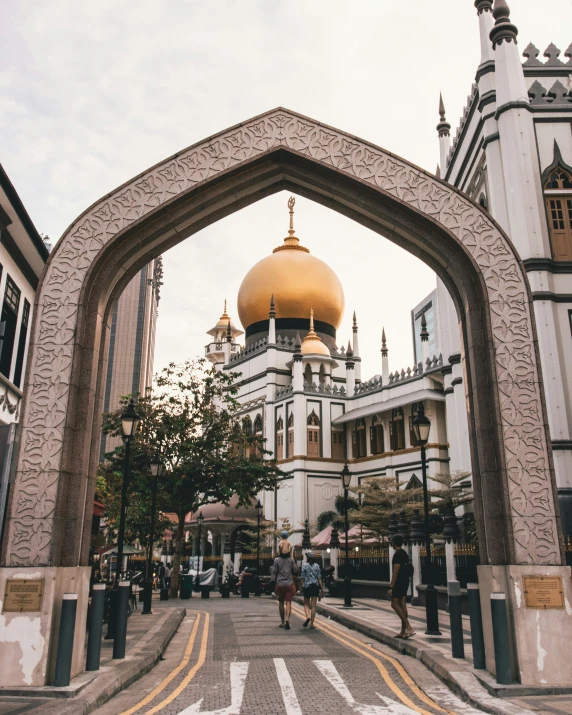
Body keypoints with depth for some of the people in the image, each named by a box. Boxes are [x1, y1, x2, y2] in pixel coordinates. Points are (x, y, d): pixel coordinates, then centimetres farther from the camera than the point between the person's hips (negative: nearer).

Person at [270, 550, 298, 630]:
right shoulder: (291, 559, -3)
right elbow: (295, 571, 4)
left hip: (280, 584, 0)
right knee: (288, 602, -1)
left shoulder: (277, 560, -4)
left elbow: (273, 572, -3)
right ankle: (287, 619, -22)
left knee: (281, 603, 14)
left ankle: (283, 622, 20)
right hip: (289, 584, 0)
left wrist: (273, 582, 3)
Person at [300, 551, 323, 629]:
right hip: (315, 586, 2)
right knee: (313, 605, 6)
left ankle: (308, 616, -14)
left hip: (307, 586, -2)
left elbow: (302, 578, -6)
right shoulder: (317, 566, 3)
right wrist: (322, 588, 5)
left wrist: (301, 587, 2)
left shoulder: (304, 565, -5)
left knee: (306, 604, 13)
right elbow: (319, 578, 1)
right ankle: (312, 624, 5)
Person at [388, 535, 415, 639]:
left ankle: (409, 627, -15)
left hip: (399, 582, -9)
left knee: (395, 604, -7)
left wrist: (391, 587, -21)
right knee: (402, 605, 8)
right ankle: (403, 631, 9)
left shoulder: (397, 554, -16)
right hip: (405, 581, 9)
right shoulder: (405, 553, 14)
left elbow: (396, 572, -21)